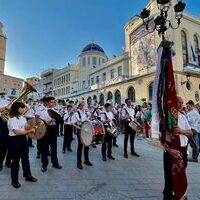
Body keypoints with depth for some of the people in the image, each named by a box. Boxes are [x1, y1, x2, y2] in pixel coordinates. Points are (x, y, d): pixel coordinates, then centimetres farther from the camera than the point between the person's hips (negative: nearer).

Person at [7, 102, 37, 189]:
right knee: (15, 160, 7)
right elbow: (17, 132, -23)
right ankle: (14, 180, 25)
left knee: (25, 159, 17)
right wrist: (29, 131, -21)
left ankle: (28, 176, 34)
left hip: (23, 139, 8)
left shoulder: (23, 118, 8)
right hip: (14, 141, -7)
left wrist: (31, 129, 1)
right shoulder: (12, 119, -17)